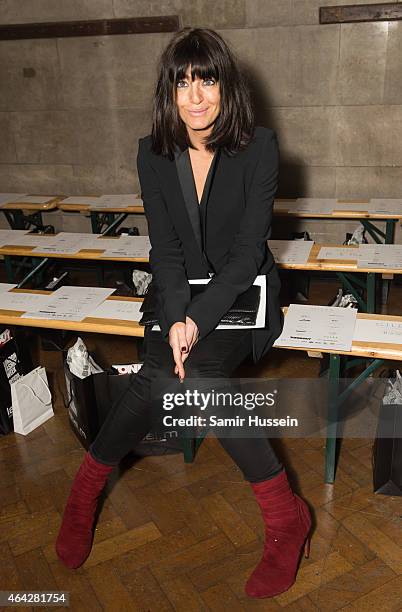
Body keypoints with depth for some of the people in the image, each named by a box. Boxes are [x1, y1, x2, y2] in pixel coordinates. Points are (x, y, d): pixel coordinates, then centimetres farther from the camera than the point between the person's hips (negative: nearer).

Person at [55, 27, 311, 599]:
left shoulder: (259, 147, -9)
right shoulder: (154, 154, 0)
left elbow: (248, 251, -14)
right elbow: (165, 248, -4)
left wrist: (197, 322, -24)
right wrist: (175, 320, -20)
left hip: (246, 293, -3)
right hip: (182, 295, 4)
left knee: (175, 374, -28)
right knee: (171, 371, -23)